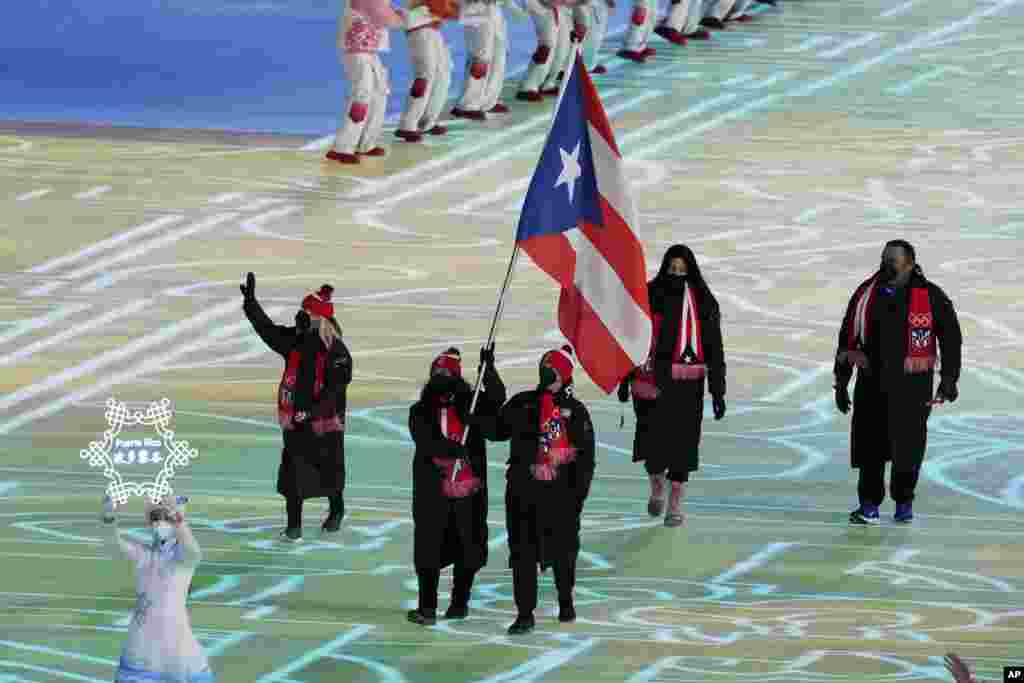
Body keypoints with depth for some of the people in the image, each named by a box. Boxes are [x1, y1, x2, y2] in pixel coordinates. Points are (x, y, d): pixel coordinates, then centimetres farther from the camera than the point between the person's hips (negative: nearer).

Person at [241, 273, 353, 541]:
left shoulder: (337, 352, -16)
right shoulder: (294, 341, 1)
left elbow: (335, 389, -20)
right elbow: (266, 328, 9)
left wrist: (312, 411, -27)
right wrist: (250, 301, 3)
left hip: (325, 420, -4)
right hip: (295, 420, 4)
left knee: (329, 469, 14)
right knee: (293, 471, -3)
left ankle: (337, 511, 40)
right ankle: (293, 526, 1)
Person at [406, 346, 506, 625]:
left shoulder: (471, 404, 4)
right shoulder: (421, 411, 3)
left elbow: (496, 400, -13)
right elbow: (424, 442, -13)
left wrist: (488, 369, -23)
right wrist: (449, 448, -29)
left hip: (468, 490, 1)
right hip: (433, 492, -1)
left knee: (467, 548, 10)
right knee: (428, 549, -4)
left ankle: (460, 601, 25)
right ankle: (427, 607, 1)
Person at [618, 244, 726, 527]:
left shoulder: (703, 302, -1)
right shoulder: (649, 296, 1)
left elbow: (714, 349, 0)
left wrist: (718, 391, -4)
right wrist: (625, 380, 6)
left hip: (686, 383, 0)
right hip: (652, 379, 1)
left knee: (681, 442, 0)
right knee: (651, 441, -4)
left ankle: (676, 506, 14)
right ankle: (657, 487, 28)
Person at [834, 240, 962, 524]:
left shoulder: (931, 297, -5)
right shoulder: (867, 293, 3)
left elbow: (951, 338, 3)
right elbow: (848, 338, 9)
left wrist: (949, 379, 0)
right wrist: (841, 382, 8)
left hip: (912, 384, -2)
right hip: (872, 382, 2)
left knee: (907, 445, 3)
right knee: (869, 444, -2)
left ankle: (904, 501, 21)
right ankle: (869, 506, 6)